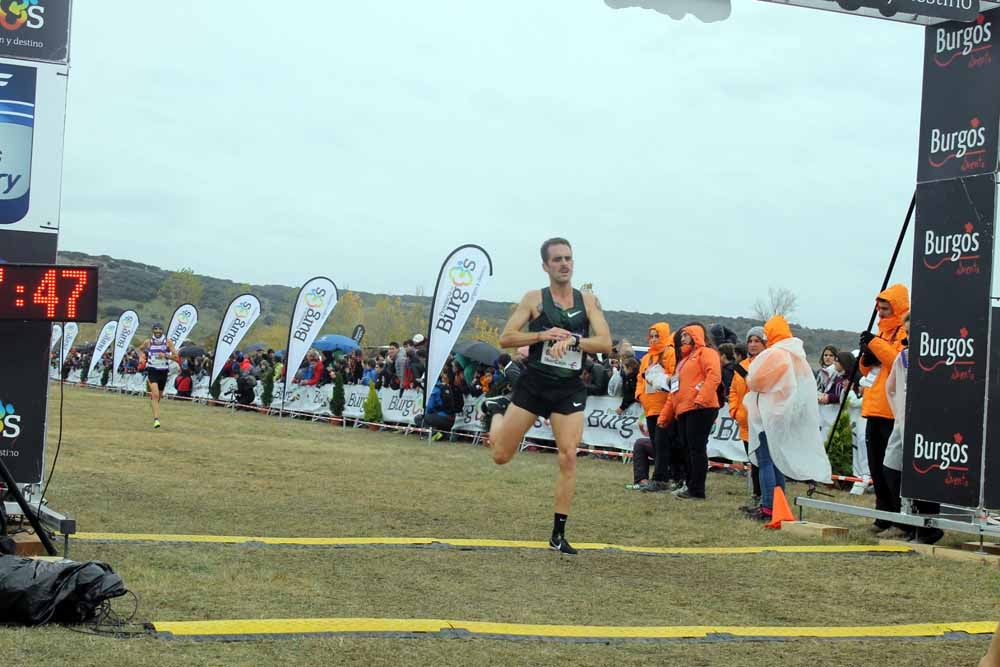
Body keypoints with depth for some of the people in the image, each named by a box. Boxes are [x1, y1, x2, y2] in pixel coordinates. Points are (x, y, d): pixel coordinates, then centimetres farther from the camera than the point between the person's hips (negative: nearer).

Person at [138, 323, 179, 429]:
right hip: (152, 371, -2)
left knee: (159, 395, 18)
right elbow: (140, 349, 20)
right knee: (155, 395, -18)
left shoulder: (168, 343, -2)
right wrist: (141, 357, 2)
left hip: (163, 371, 2)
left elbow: (176, 356, -4)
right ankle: (156, 419, -22)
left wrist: (165, 355, -19)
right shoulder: (148, 342, -1)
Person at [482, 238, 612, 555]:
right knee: (501, 455, 4)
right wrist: (543, 335, -18)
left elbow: (606, 343, -5)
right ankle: (497, 408, 37)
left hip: (570, 389, 1)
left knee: (568, 457, -8)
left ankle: (558, 534, 2)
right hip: (533, 383, -1)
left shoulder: (588, 300, 4)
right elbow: (506, 338, -5)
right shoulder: (534, 299, -2)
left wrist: (572, 340, -20)